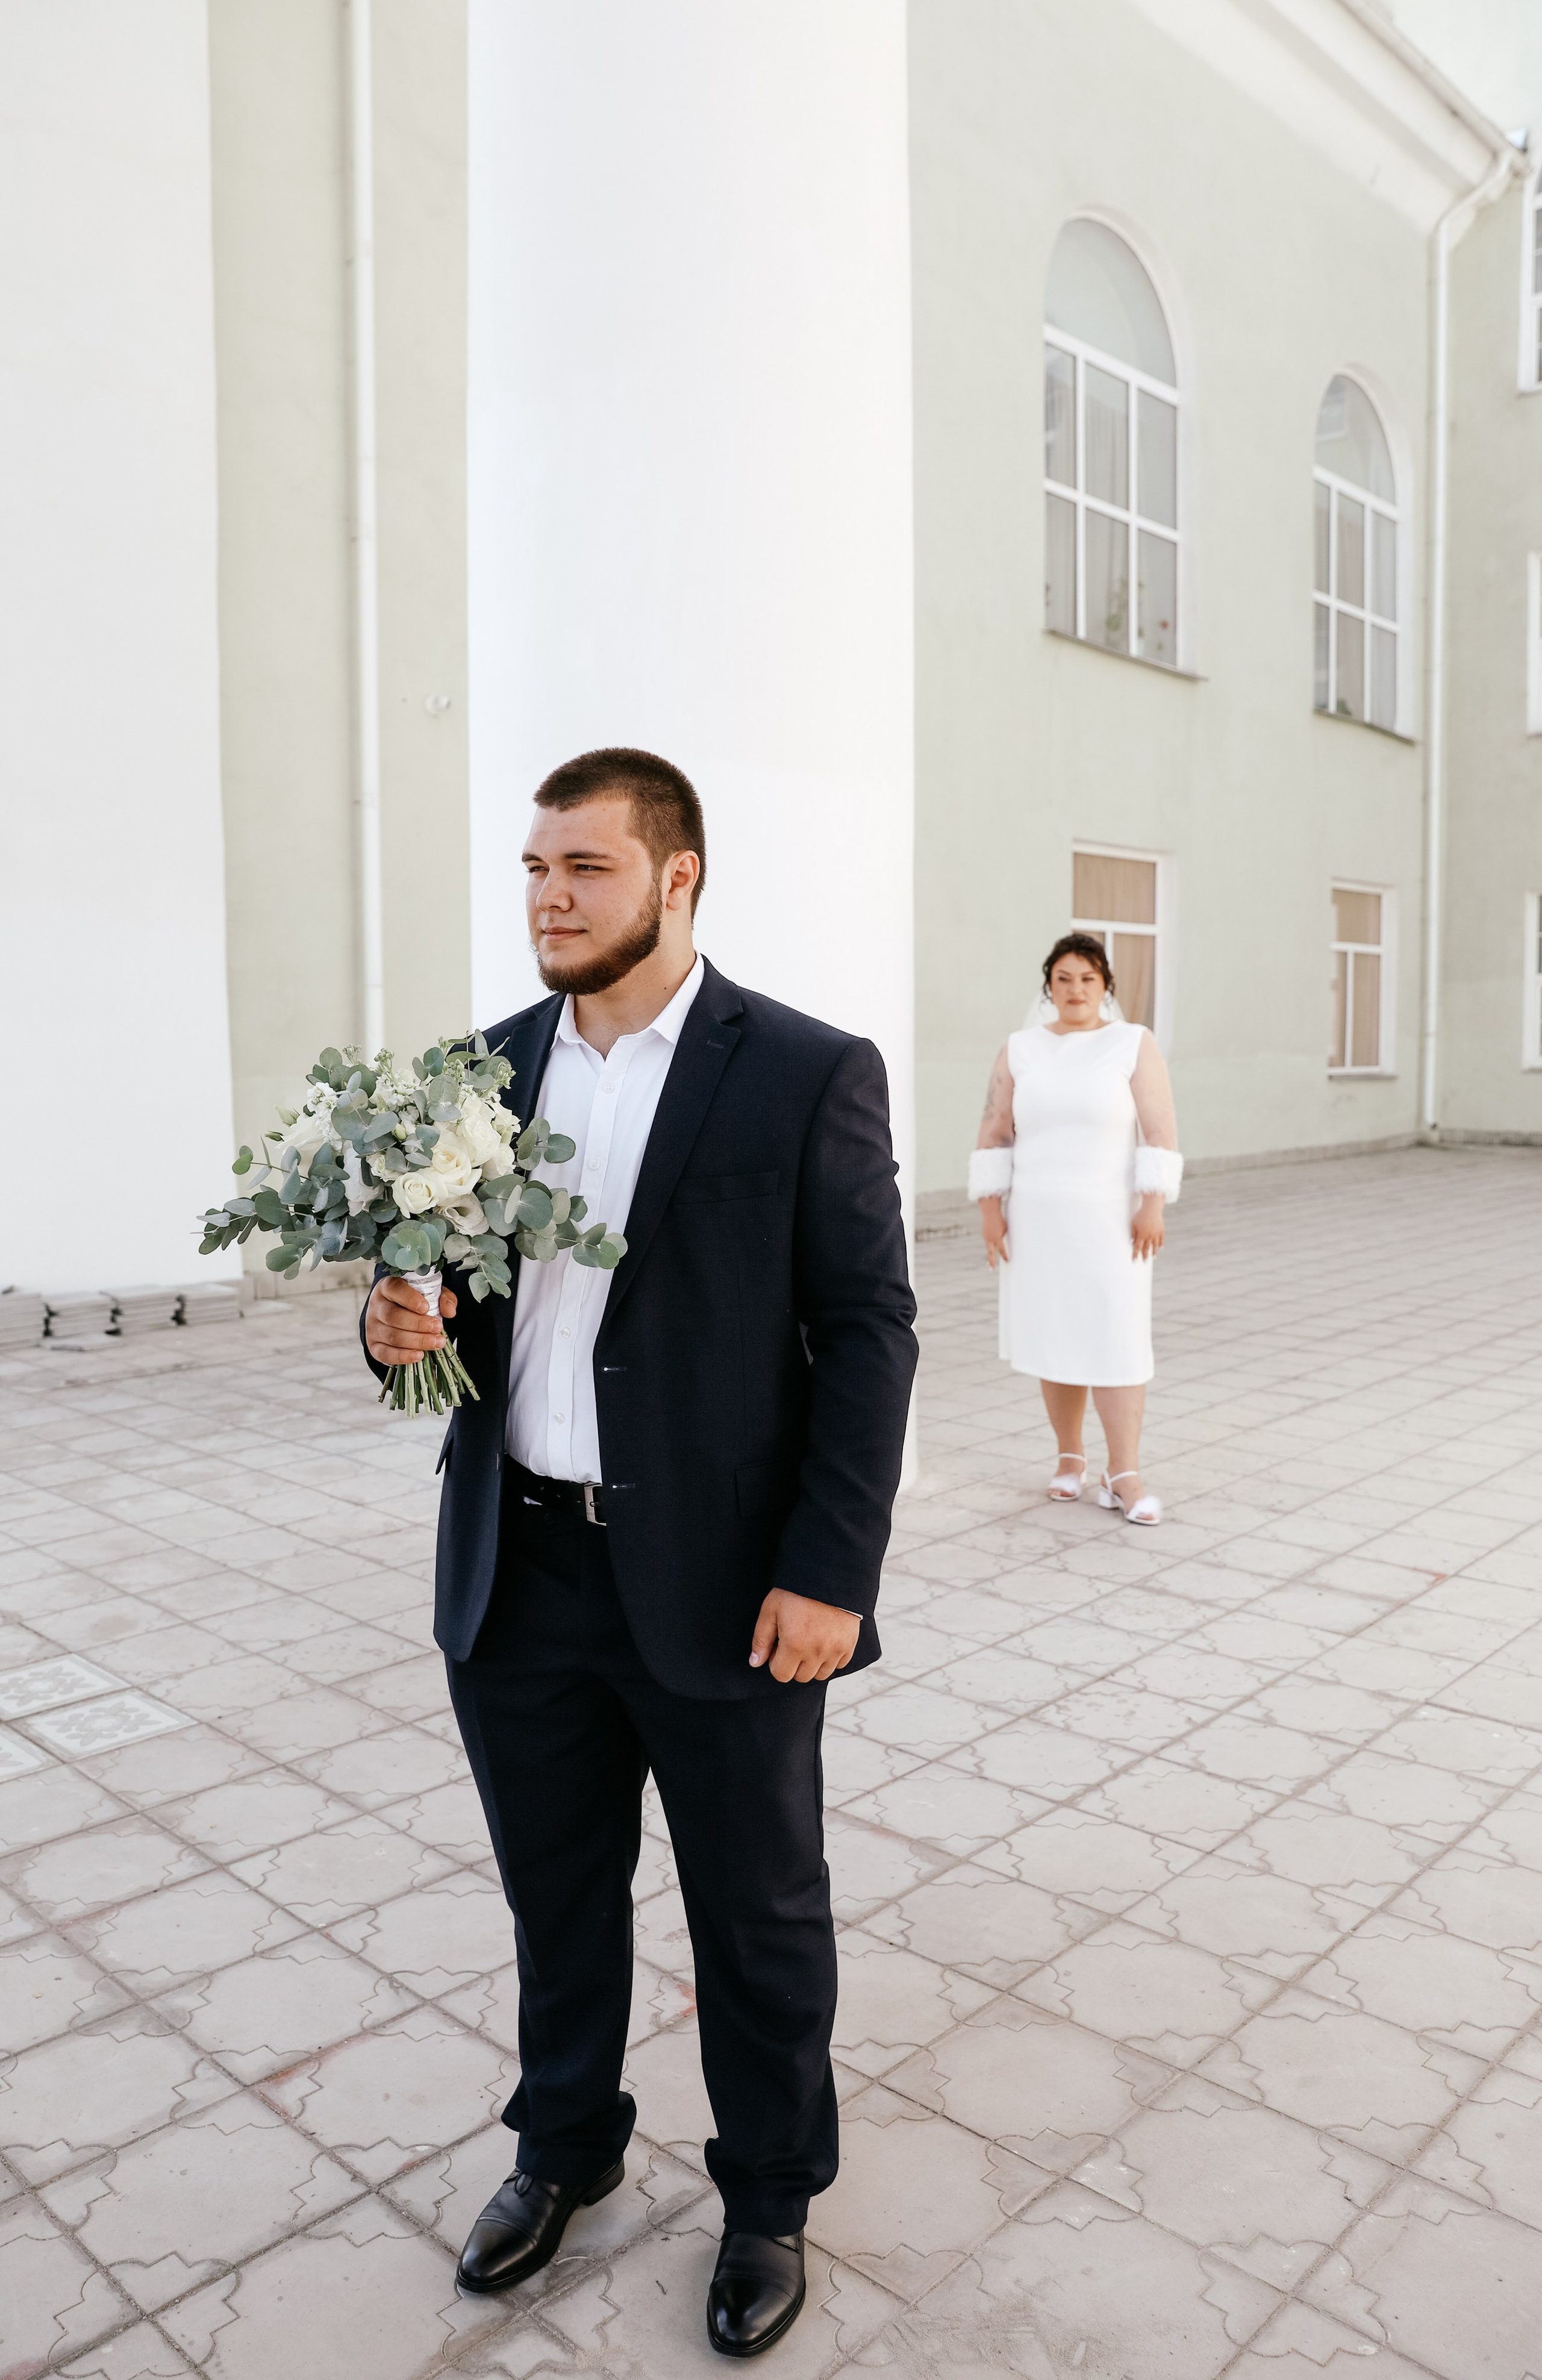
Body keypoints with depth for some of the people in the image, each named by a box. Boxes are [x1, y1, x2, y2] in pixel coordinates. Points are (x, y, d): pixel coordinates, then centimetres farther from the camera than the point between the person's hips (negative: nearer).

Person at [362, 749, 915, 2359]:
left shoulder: (808, 1075, -10)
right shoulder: (489, 1067, 5)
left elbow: (869, 1331, -10)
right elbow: (458, 1285, 12)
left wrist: (829, 1574, -15)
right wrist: (404, 1325, -12)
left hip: (721, 1586, -4)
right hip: (518, 1571, 5)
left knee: (758, 1915, 15)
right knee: (555, 1890, 23)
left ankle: (769, 2200, 41)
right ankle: (563, 2146, 49)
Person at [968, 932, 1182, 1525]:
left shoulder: (1134, 1045, -2)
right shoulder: (1021, 1051, 4)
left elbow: (1161, 1131, -6)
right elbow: (994, 1135, 4)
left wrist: (1152, 1206, -13)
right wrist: (990, 1209, -3)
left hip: (1110, 1221, -2)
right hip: (1038, 1221, 2)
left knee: (1117, 1340, -7)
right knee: (1055, 1339, 7)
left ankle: (1124, 1477, -4)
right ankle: (1070, 1457, 21)